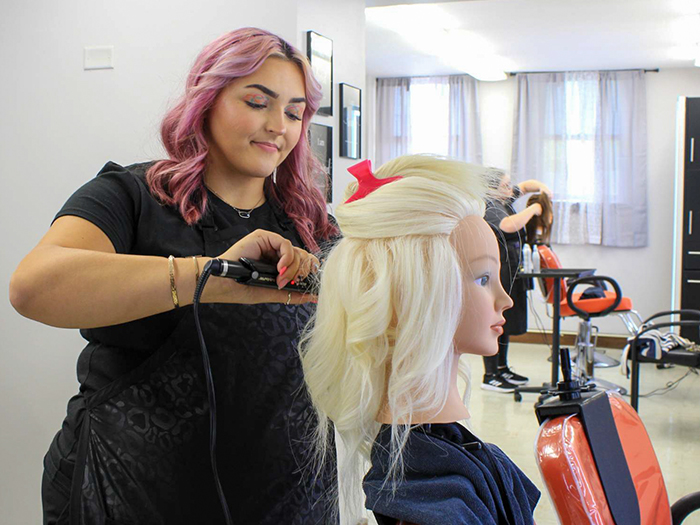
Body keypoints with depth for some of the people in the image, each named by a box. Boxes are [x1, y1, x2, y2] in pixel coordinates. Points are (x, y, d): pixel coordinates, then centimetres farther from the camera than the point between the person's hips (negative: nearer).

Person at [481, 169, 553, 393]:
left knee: (506, 321, 15)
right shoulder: (490, 208, -17)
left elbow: (525, 185, 27)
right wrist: (533, 209, -20)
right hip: (497, 273, -10)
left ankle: (502, 368, 26)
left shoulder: (505, 200, 11)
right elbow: (510, 225, -35)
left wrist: (541, 187, 6)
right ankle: (490, 376, -3)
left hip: (511, 272, 10)